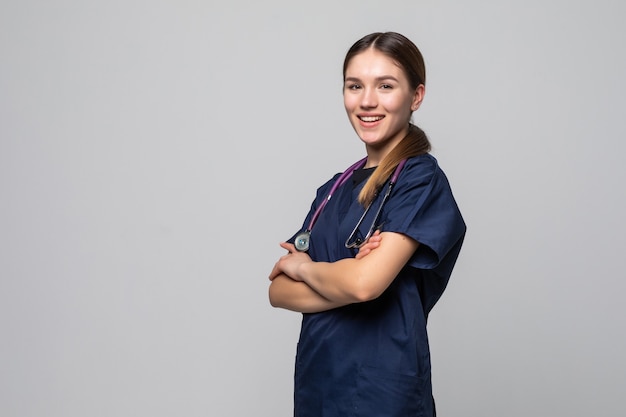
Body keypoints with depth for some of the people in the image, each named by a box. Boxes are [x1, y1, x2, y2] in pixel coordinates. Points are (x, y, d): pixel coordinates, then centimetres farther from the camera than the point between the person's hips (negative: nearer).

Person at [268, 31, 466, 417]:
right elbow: (279, 291, 2)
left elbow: (365, 282, -24)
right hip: (315, 382, 6)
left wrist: (302, 265, -5)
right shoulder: (336, 188, 8)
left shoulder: (421, 180, -11)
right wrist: (346, 278, -15)